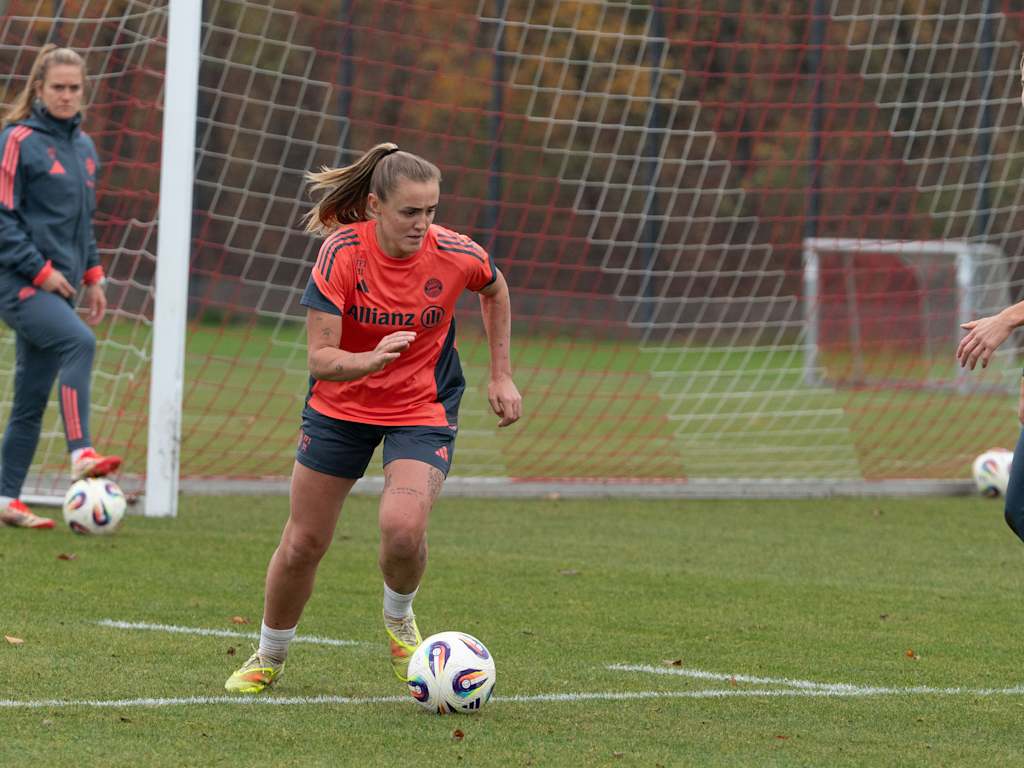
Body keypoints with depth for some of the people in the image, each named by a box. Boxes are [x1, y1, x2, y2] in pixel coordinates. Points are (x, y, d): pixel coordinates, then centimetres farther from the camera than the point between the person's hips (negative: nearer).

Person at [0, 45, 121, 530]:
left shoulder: (83, 147, 15)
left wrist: (92, 276, 18)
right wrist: (39, 269, -15)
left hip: (57, 286, 7)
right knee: (79, 343, -31)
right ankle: (81, 454, -38)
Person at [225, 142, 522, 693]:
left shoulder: (455, 255, -18)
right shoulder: (342, 251, -22)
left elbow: (494, 289, 8)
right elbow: (320, 358, -24)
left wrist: (501, 375, 8)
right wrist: (372, 360, -44)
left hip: (423, 410, 0)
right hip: (340, 406, 1)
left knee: (403, 529, -26)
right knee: (303, 543, 6)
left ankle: (398, 620, 9)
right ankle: (269, 658, 33)